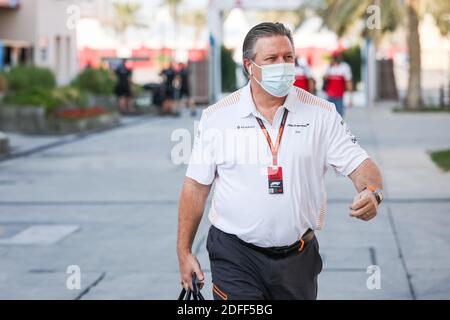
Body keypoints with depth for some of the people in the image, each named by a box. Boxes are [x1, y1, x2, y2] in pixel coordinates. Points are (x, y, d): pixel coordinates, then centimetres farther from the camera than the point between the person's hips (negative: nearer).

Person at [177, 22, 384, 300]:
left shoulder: (321, 113, 0)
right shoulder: (217, 117, -2)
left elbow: (359, 163, -4)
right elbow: (196, 186, 3)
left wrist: (372, 193, -27)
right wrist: (184, 252, 2)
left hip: (297, 256, 2)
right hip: (235, 256, -2)